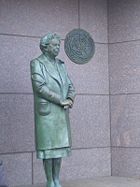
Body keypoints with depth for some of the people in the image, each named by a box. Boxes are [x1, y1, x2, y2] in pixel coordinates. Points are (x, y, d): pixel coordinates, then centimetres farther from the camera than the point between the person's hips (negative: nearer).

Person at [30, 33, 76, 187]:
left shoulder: (60, 64, 16)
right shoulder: (37, 63, -3)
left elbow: (70, 86, 13)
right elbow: (40, 87, -15)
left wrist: (70, 99, -9)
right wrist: (61, 100, -16)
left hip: (61, 112, 6)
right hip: (46, 111, -6)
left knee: (59, 145, 7)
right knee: (48, 145, -3)